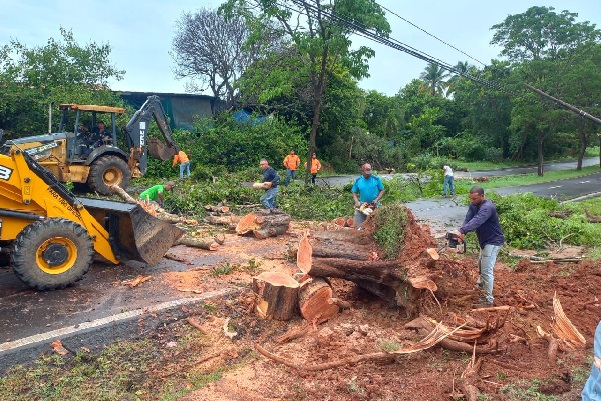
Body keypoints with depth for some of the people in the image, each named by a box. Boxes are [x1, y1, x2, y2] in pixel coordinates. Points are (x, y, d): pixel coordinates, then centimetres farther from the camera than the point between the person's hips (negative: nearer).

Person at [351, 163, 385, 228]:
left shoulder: (376, 179, -6)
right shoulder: (358, 180, -2)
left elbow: (382, 190, 0)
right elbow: (354, 192, 6)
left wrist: (376, 200, -14)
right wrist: (357, 202, -10)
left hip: (374, 206, -1)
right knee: (358, 226, 2)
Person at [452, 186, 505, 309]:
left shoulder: (487, 207, -28)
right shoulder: (473, 205, -1)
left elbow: (476, 221, -42)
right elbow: (468, 219, -10)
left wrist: (461, 231, -53)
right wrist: (462, 232, -28)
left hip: (493, 242, -10)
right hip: (484, 241, 10)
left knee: (487, 270, -9)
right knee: (481, 264, 28)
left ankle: (488, 300, -1)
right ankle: (481, 286, 50)